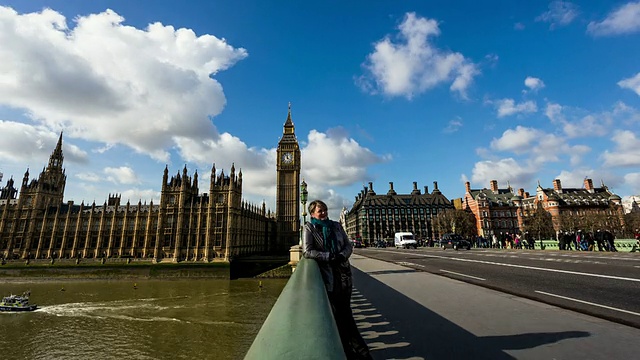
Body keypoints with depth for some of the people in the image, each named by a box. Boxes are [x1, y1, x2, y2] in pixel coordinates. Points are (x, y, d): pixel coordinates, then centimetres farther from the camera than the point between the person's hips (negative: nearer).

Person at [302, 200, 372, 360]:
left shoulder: (336, 225, 10)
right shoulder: (309, 228, -3)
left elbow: (349, 245, 9)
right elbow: (307, 251, -14)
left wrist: (341, 256, -12)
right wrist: (329, 256, -18)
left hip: (343, 273, 4)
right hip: (327, 276, -4)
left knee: (345, 313, 12)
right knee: (337, 314, 6)